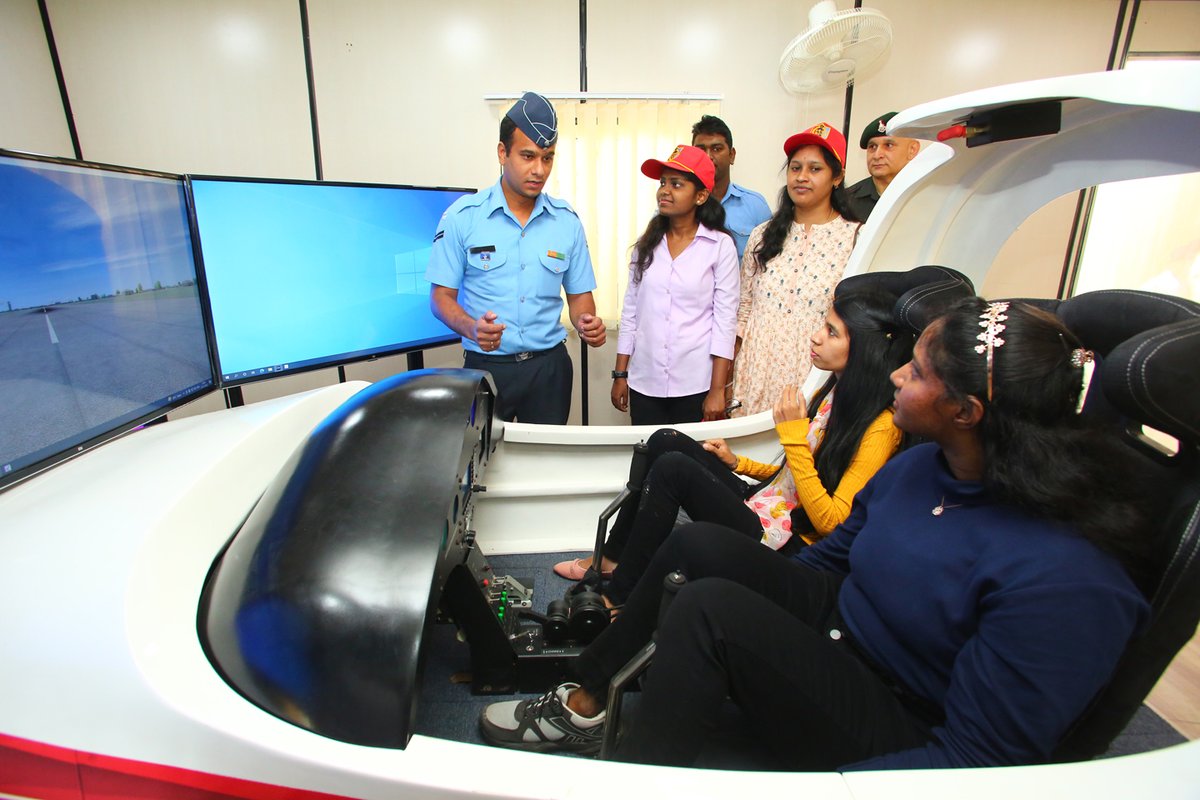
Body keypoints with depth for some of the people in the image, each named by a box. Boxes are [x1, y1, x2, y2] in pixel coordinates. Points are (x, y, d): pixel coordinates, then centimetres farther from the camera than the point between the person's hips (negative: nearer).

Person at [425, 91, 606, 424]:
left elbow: (579, 294, 8)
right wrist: (472, 328, -23)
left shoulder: (567, 220, 3)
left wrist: (587, 323, -14)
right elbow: (441, 296, -3)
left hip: (549, 364, 3)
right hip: (486, 365, -2)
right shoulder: (462, 216, -5)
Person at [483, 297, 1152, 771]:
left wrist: (813, 786, -26)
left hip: (899, 737, -7)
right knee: (700, 545, -8)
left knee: (712, 608, -27)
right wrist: (758, 587, 9)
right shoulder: (918, 466, -3)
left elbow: (977, 760, -23)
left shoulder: (1062, 578, -27)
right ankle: (584, 703, 2)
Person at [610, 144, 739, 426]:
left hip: (695, 387, -3)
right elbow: (630, 312, 9)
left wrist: (717, 390, -10)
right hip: (644, 384, 3)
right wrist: (620, 375, 8)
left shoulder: (720, 245, -4)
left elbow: (725, 320, -7)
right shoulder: (646, 244, 6)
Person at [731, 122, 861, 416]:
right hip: (757, 377, 3)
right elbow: (744, 308, 11)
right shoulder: (763, 235, 8)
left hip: (814, 380, -3)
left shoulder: (856, 238, -4)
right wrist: (730, 379, 9)